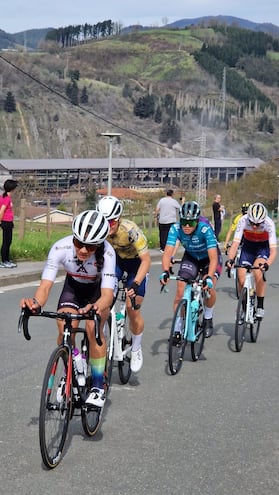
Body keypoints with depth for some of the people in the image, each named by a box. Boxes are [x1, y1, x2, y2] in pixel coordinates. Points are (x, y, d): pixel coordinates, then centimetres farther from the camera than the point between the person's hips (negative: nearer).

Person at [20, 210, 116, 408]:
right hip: (74, 286, 2)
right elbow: (45, 285, -37)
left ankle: (99, 386, -10)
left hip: (99, 289, -2)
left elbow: (107, 293, -45)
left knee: (93, 328, -26)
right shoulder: (61, 248, -34)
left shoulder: (107, 253, -38)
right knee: (64, 330, -18)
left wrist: (96, 308, -68)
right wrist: (36, 302, -59)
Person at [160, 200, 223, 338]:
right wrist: (165, 271, -53)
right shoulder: (175, 229, -28)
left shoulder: (205, 229, -36)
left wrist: (209, 277, -56)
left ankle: (208, 319, 4)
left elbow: (213, 257, -42)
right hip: (191, 257, 3)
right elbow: (168, 252, -35)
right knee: (180, 291, -12)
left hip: (209, 258, -3)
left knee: (209, 288, -24)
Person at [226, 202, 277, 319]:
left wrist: (267, 264, -54)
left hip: (263, 247, -2)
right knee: (241, 280, -10)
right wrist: (230, 259, -48)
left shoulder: (269, 224, -32)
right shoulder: (243, 221, -29)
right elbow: (235, 243, -30)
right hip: (248, 246, 2)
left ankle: (260, 307, -17)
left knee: (258, 272, -30)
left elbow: (273, 251, -35)